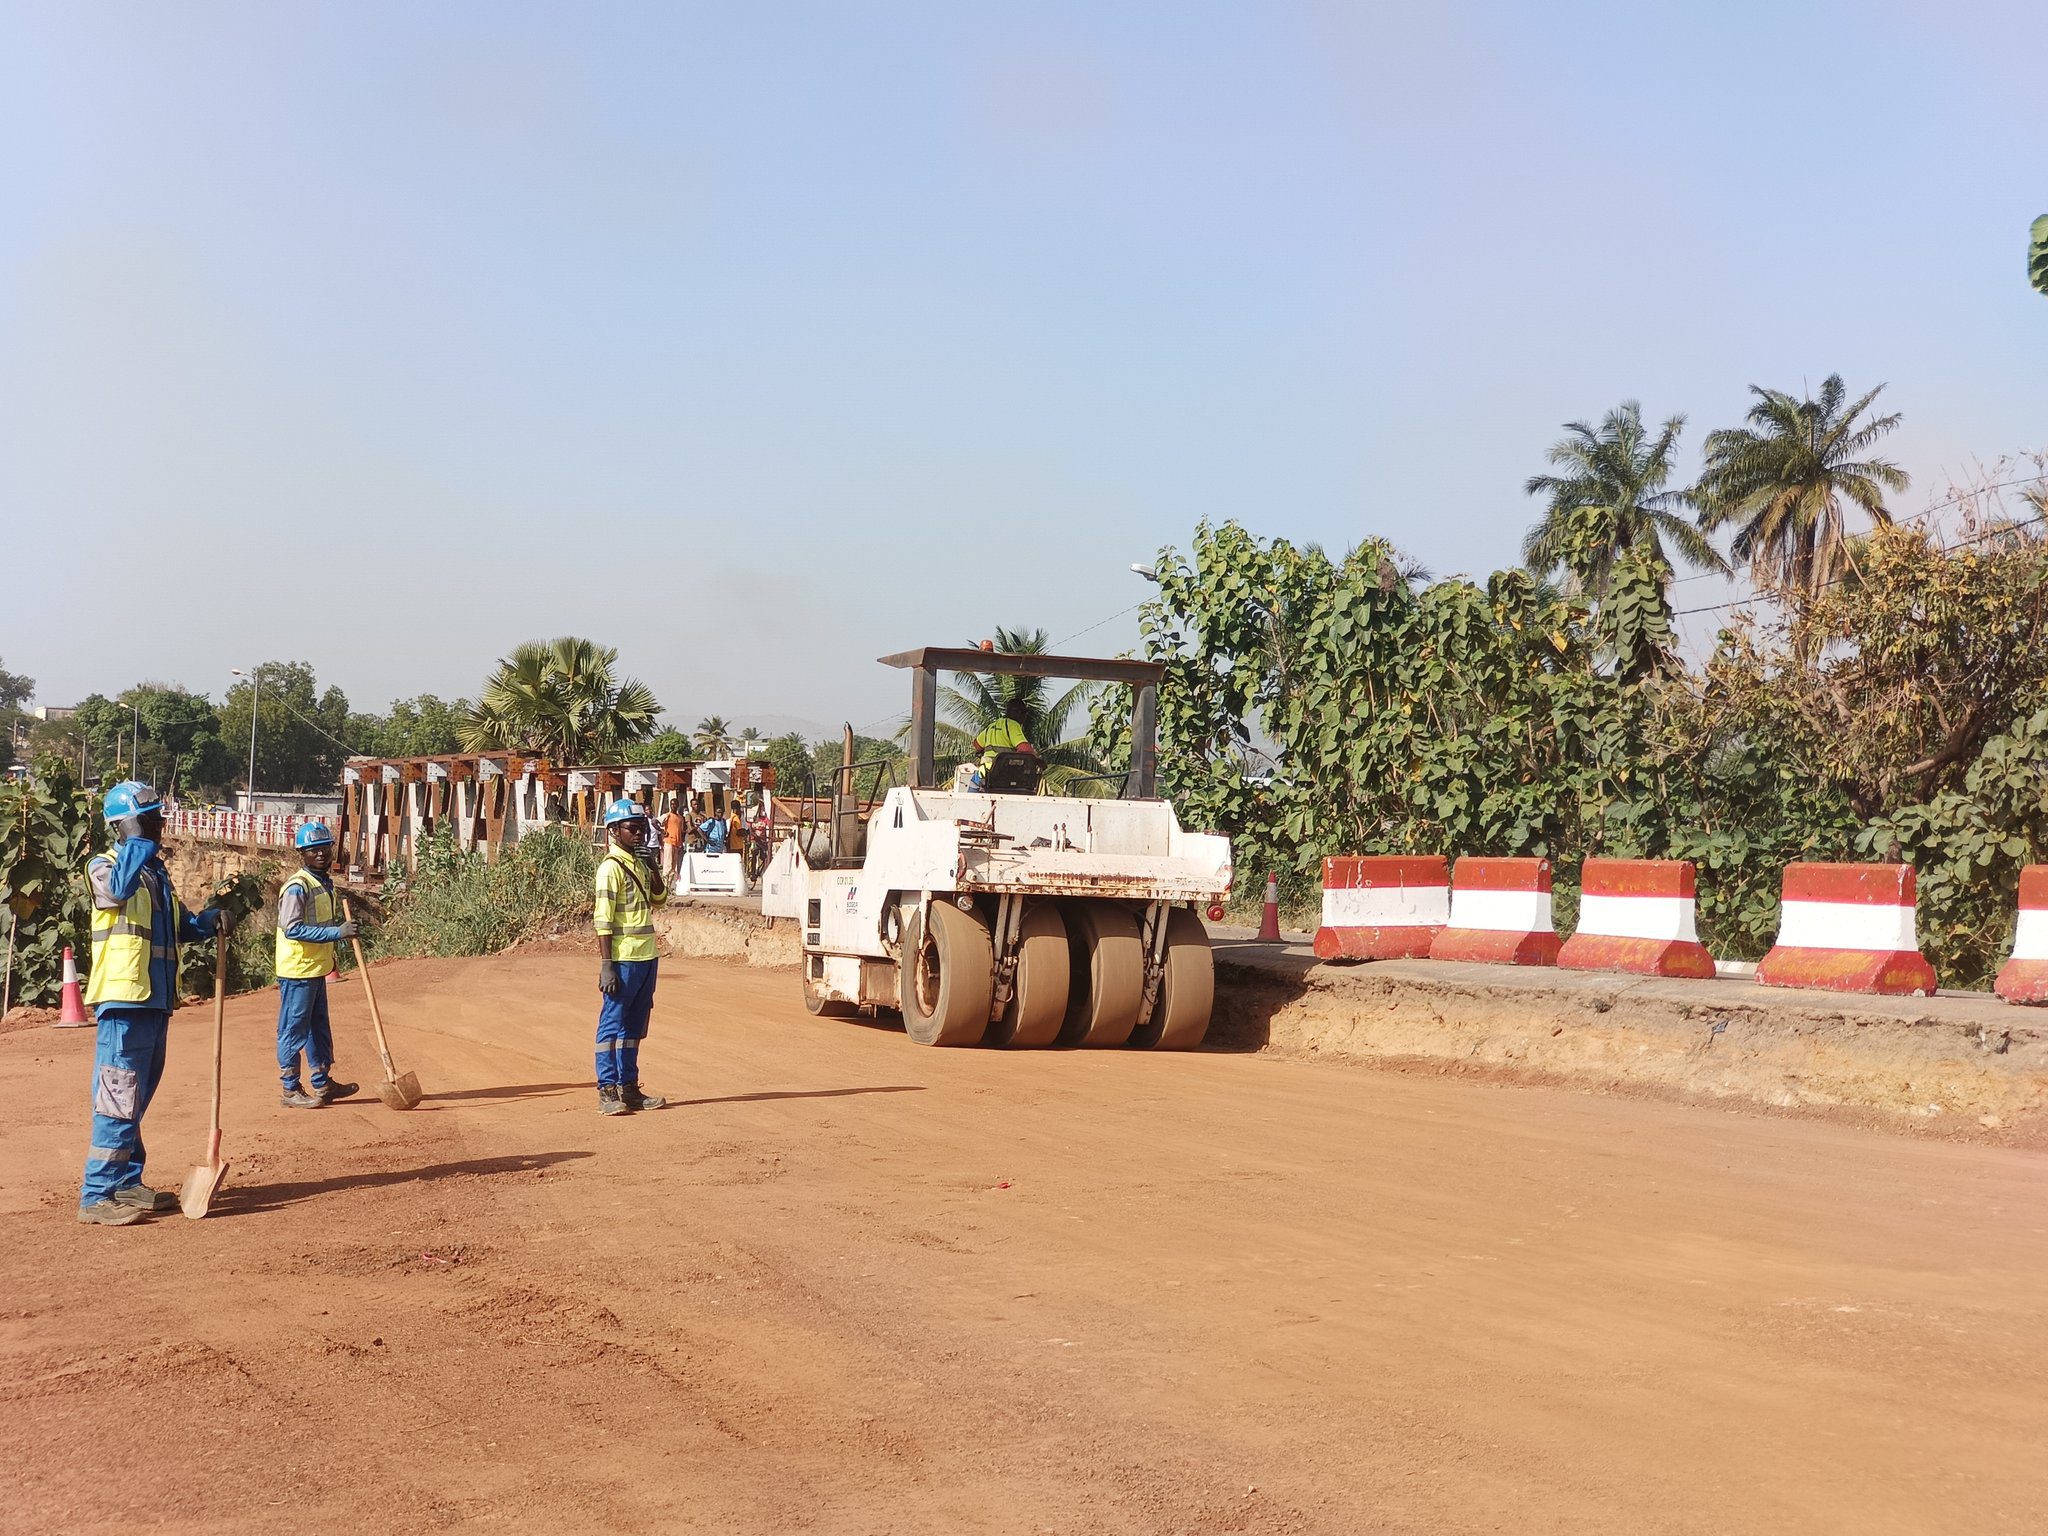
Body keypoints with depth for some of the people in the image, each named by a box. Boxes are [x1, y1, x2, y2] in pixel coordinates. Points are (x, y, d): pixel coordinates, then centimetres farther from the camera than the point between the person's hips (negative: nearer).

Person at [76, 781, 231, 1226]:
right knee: (119, 1098, -11)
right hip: (123, 998, -9)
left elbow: (180, 923, 25)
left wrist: (210, 920, 5)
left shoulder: (156, 872, 18)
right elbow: (119, 888, -30)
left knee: (137, 1097, 14)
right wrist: (138, 839, -24)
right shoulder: (103, 866, -6)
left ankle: (127, 1184, 22)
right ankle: (96, 1196, -9)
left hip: (156, 999, 9)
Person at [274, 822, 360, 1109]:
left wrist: (342, 927, 5)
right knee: (294, 1031, -1)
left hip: (317, 970, 10)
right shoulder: (297, 886, -17)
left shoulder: (325, 883, 13)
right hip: (297, 971, -10)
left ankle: (323, 1084, 27)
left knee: (319, 1029, 17)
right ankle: (291, 1090, 6)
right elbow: (292, 928, -26)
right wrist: (336, 932, -28)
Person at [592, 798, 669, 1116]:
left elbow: (659, 898, 23)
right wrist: (606, 965, -21)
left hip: (646, 957, 9)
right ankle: (607, 1092, -1)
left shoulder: (639, 864, 13)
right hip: (623, 959, -9)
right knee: (612, 1025, -3)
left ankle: (629, 1087, 20)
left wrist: (653, 865, 7)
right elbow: (602, 919, -16)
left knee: (634, 1027, 13)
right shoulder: (611, 867, -12)